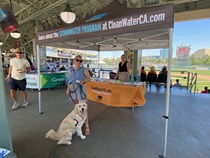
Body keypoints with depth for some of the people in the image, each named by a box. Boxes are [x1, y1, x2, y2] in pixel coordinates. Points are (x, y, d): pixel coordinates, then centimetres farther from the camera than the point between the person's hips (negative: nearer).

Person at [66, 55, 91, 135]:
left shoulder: (84, 69, -5)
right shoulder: (71, 70, 9)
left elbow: (89, 78, -1)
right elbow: (70, 80, 15)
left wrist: (83, 81, -20)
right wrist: (68, 88, 9)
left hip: (80, 89, -5)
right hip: (73, 89, 5)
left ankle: (87, 127, 1)